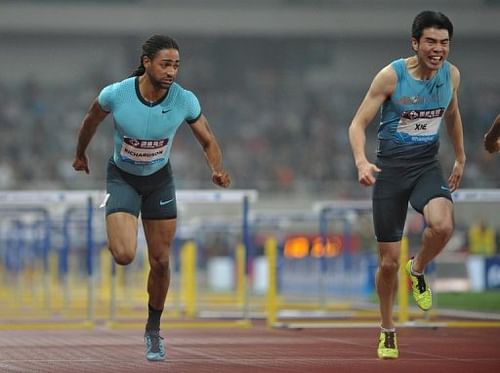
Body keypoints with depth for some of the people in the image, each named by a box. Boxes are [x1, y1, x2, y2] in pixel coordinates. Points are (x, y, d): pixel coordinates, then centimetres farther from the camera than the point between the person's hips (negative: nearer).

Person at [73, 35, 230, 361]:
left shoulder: (185, 101, -20)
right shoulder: (116, 95, -24)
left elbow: (208, 141, -6)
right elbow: (91, 122, -1)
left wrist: (218, 170, -26)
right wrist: (80, 155, 15)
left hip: (160, 179, 2)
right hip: (122, 178, -2)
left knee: (161, 261, 5)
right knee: (124, 255, -20)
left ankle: (154, 329, 27)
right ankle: (116, 232, 19)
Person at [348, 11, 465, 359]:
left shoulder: (451, 74, -2)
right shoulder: (391, 76, -14)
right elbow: (358, 124, -12)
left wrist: (460, 158, 25)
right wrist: (361, 161, -29)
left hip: (428, 165, 2)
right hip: (391, 167, -2)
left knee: (442, 225, -31)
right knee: (389, 261, 2)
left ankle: (418, 270, 2)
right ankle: (388, 330, 25)